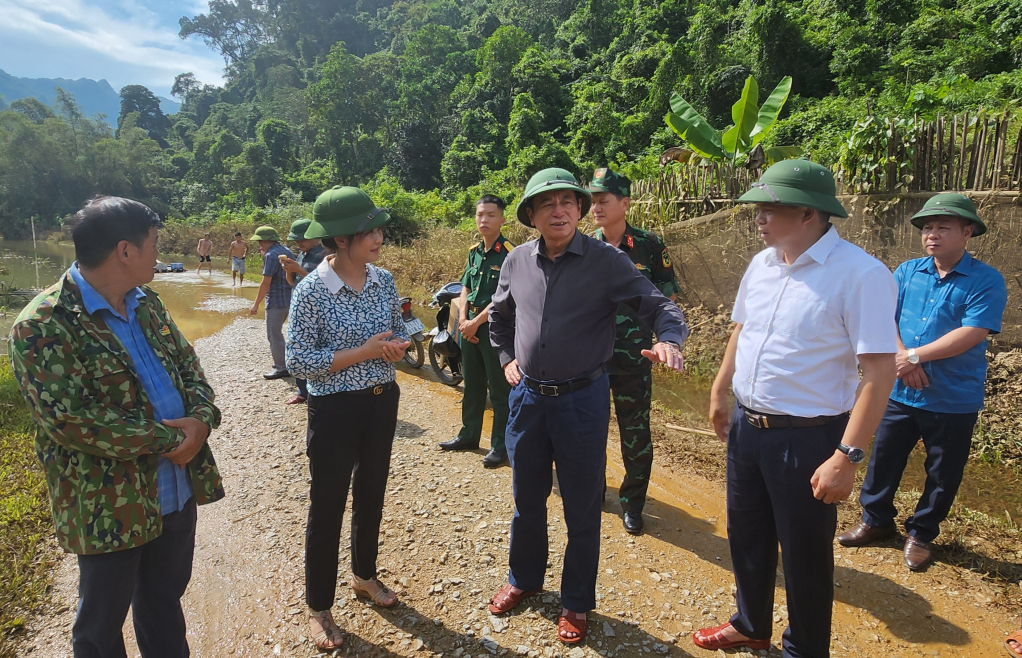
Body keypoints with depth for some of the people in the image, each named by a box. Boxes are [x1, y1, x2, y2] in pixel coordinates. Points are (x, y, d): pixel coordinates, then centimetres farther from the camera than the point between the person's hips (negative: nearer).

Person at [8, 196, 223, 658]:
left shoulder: (147, 303, 5)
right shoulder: (43, 327, -19)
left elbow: (187, 365, 8)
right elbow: (70, 421, -24)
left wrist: (201, 419, -13)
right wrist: (170, 438, -20)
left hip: (179, 489, 7)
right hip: (110, 508, -6)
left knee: (165, 598, 25)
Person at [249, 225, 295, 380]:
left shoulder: (271, 255, -17)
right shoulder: (286, 251, 11)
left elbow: (266, 282, -20)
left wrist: (256, 304, -15)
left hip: (277, 301, -10)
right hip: (288, 299, 10)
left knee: (274, 335, 0)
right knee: (275, 332, 22)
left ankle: (282, 368, 5)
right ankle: (279, 360, 31)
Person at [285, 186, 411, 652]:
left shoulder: (384, 281, -2)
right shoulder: (311, 291, -17)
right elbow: (298, 362, -18)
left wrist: (398, 347, -12)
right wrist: (363, 352, -23)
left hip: (382, 402, 5)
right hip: (335, 410, -5)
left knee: (371, 495, 21)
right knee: (327, 508, 8)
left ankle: (364, 575, 45)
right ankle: (318, 608, 28)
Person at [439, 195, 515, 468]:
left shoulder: (509, 253, -12)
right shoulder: (474, 252, 10)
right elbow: (465, 289, 13)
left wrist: (476, 322, -16)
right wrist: (463, 320, -2)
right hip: (470, 325, 8)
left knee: (499, 389, 2)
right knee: (472, 384, 18)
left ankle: (500, 445, 13)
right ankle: (469, 435, 32)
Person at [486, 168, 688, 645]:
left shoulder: (606, 261, -10)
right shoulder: (517, 262, 2)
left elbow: (659, 306, -13)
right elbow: (499, 316, 20)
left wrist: (668, 339, -34)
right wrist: (507, 358, 11)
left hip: (582, 399, -3)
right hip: (527, 396, 4)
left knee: (581, 509, 9)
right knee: (527, 499, 19)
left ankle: (576, 603, 31)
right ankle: (524, 579, 43)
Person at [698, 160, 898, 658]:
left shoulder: (860, 274, -19)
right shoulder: (761, 264, 3)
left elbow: (879, 372, -21)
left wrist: (847, 457, -23)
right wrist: (719, 393, 19)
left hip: (807, 438, -7)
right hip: (745, 427, 7)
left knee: (805, 556, 11)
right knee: (746, 537, 22)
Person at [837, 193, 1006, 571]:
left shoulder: (986, 281, -9)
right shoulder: (907, 272, 4)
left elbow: (972, 334, -19)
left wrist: (915, 355, -19)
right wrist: (901, 359, -17)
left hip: (954, 401, -3)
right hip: (901, 394, 3)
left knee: (942, 475, 11)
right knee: (883, 460, 12)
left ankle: (921, 534, 31)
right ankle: (876, 520, 32)